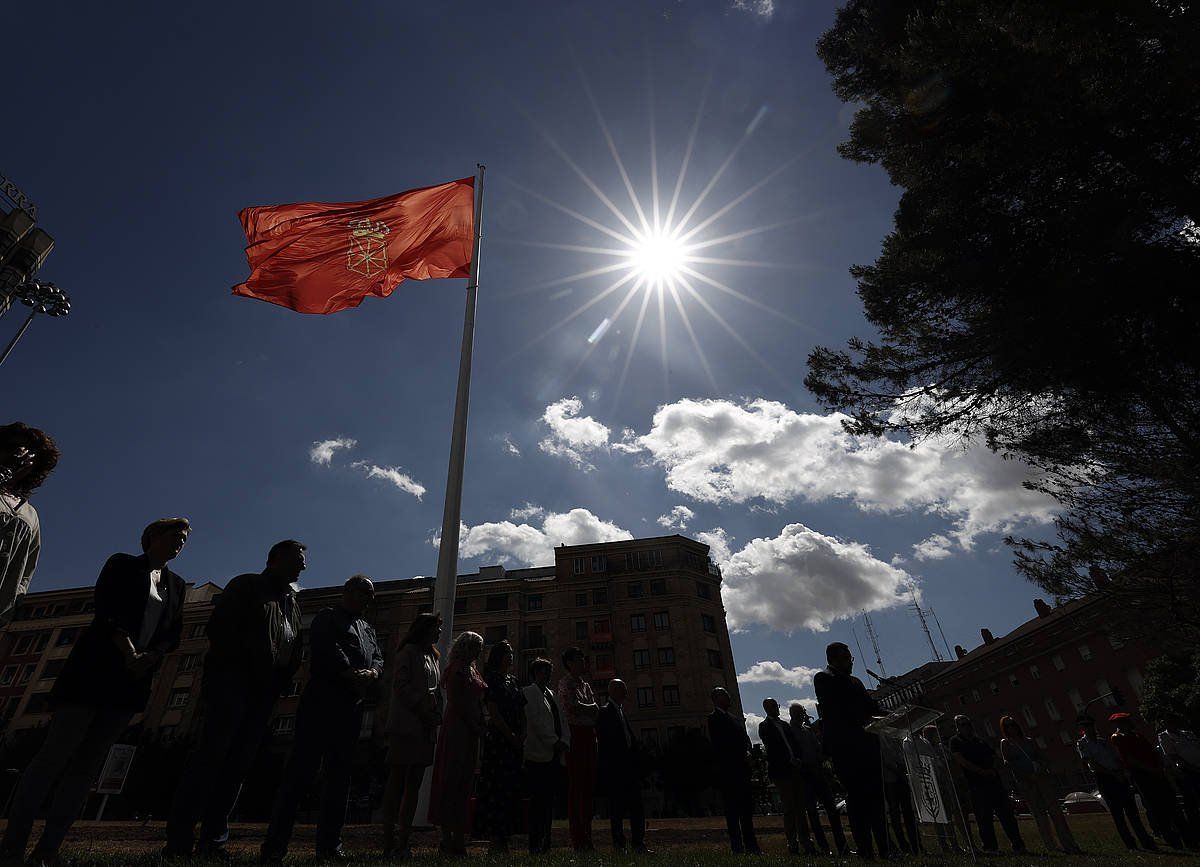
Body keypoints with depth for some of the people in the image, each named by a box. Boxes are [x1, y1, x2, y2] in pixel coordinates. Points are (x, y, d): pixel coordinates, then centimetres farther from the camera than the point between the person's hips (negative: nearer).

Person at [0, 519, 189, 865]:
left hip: (132, 681, 5)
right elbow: (108, 611, -7)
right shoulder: (123, 565, 5)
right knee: (57, 752, -6)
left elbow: (172, 633, 12)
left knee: (88, 763, 3)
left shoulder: (177, 584, 18)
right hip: (95, 670, -4)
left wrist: (150, 658, -7)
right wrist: (130, 655, -15)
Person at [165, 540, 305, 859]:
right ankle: (179, 841, -5)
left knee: (238, 765, 5)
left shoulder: (293, 603, 23)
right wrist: (236, 664, -12)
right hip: (233, 680, -6)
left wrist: (282, 682, 2)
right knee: (211, 755, -11)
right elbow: (219, 626, -5)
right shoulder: (246, 585, 5)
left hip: (264, 692, 6)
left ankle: (213, 841, 9)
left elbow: (294, 652, 18)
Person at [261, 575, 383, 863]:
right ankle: (275, 846, -1)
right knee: (302, 769, -7)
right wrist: (352, 674, -18)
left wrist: (372, 673, -9)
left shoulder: (368, 629, 24)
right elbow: (328, 650, -12)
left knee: (340, 775, 8)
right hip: (322, 702, -7)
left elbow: (378, 658, 13)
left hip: (352, 709, 7)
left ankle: (329, 844, 14)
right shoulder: (327, 617, 4)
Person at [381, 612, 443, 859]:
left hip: (426, 728, 8)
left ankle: (403, 843, 12)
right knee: (398, 781, -4)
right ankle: (389, 843, 0)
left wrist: (436, 715, 6)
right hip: (406, 725, -8)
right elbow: (401, 685, -12)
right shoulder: (409, 651, -2)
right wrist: (421, 707, -16)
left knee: (414, 785, 7)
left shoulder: (432, 656, 21)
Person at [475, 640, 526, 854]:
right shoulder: (492, 679, -6)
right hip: (497, 738, -7)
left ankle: (503, 838, 14)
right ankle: (496, 840, -1)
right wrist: (511, 736, -12)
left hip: (514, 741, 7)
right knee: (496, 787, -6)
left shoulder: (514, 681, 16)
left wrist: (521, 735, 0)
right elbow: (493, 712, -13)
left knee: (508, 788, 8)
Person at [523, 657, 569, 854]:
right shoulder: (529, 692, -2)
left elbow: (562, 720, 16)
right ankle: (535, 845, 0)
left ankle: (546, 844, 14)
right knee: (538, 801, -6)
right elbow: (537, 720, -11)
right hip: (539, 755, -7)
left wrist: (564, 742, -1)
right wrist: (555, 742, -12)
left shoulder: (552, 695, 21)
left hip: (555, 755, 7)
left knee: (549, 801, 8)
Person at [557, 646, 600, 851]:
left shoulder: (585, 684, 20)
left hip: (589, 735, 8)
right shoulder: (566, 683, -3)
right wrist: (593, 707, -2)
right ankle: (577, 840, -1)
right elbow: (573, 706, -17)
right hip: (575, 733, -8)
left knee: (589, 785, 8)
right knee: (576, 786, -6)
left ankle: (586, 835, 15)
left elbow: (596, 711, 18)